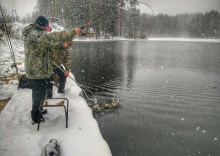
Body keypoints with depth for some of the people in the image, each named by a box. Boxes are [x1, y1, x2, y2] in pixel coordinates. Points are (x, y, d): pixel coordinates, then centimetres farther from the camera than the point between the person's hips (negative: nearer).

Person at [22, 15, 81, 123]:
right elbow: (53, 37, -36)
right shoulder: (37, 34, -23)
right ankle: (36, 117, 19)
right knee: (40, 94, 3)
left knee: (37, 92, 25)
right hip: (38, 71, -11)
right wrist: (73, 32, -34)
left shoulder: (30, 33, 10)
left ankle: (38, 110, 44)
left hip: (33, 70, 11)